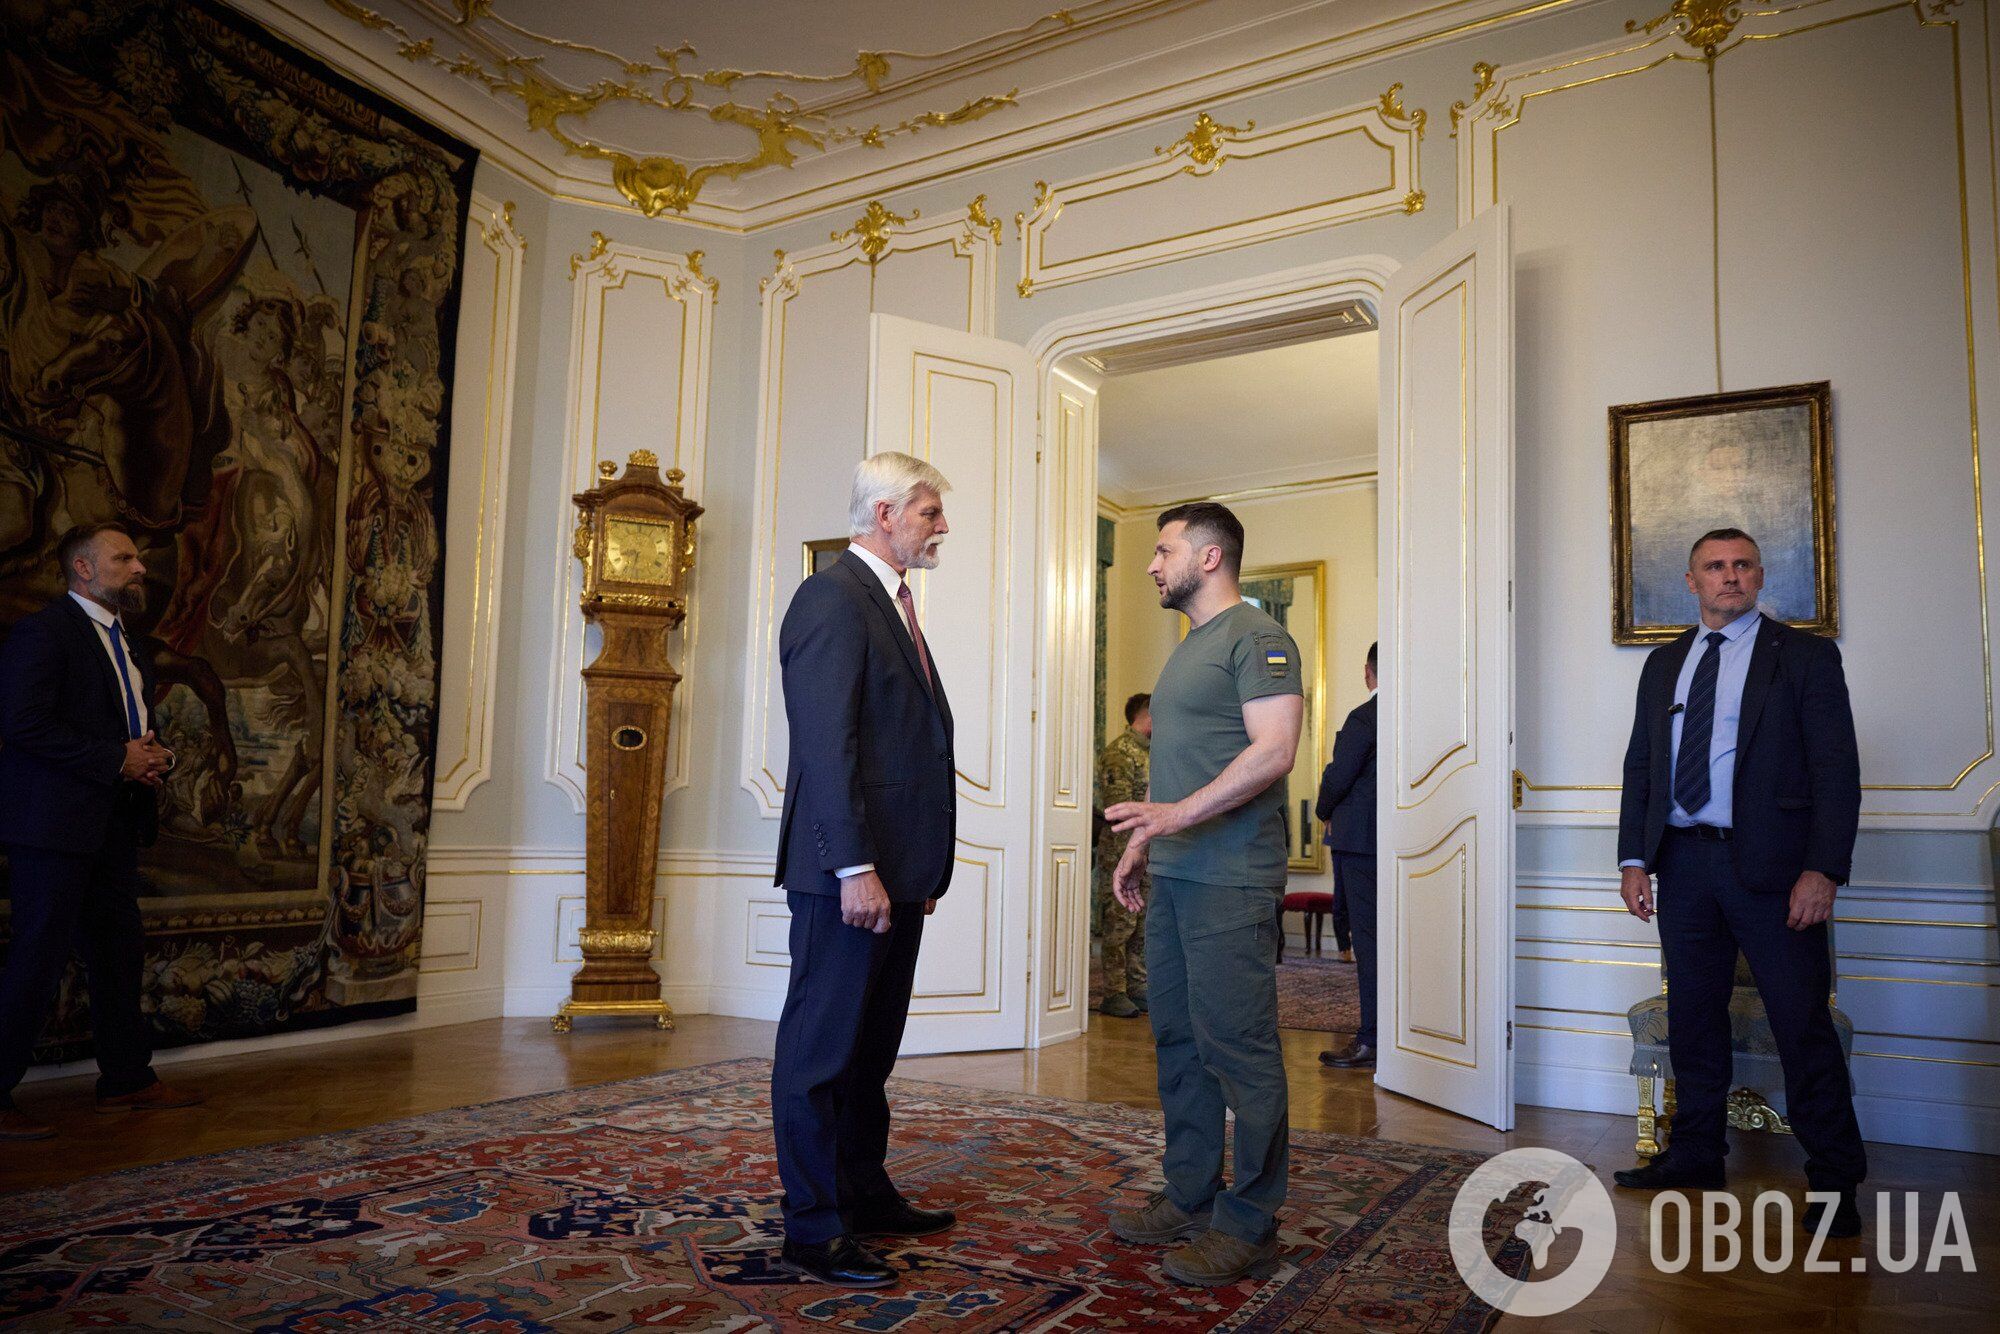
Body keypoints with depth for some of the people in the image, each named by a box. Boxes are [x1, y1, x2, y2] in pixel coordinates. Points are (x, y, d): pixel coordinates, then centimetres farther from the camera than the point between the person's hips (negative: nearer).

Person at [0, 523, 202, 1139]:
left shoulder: (127, 644, 19)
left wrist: (154, 758, 5)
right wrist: (117, 759, -18)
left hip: (115, 822, 9)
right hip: (55, 822, -9)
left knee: (120, 951, 14)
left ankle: (127, 1079, 24)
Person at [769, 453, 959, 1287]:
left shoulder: (893, 603, 19)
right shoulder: (833, 598, -12)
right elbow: (825, 746, -20)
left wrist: (922, 864, 17)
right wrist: (854, 867, -23)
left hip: (895, 872, 10)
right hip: (848, 872, -10)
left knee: (870, 1047, 18)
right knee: (821, 1050, 1)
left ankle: (865, 1196, 30)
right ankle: (813, 1229, 11)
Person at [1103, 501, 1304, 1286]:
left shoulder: (1255, 638, -8)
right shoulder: (1188, 649, 20)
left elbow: (1273, 751, -18)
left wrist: (1181, 814, -24)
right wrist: (1145, 840, 18)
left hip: (1230, 883, -9)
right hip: (1173, 877, 9)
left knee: (1237, 1046, -3)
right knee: (1178, 1040, 13)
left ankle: (1248, 1224, 8)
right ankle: (1190, 1198, 25)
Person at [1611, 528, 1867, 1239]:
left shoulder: (1805, 656, 1)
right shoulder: (1664, 663, 14)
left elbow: (1836, 768, -6)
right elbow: (1640, 765, 14)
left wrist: (1823, 869, -15)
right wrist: (1634, 858, 6)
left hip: (1770, 865, -4)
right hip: (1683, 862, 5)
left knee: (1803, 1024, 0)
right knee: (1693, 1018, 12)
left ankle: (1834, 1180, 13)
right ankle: (1696, 1155, 26)